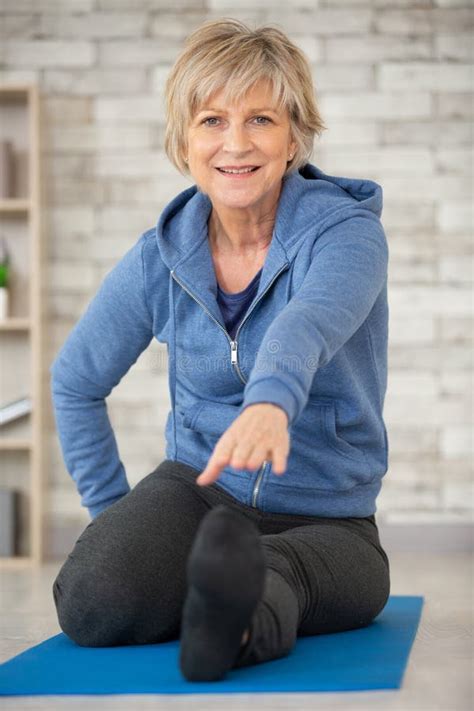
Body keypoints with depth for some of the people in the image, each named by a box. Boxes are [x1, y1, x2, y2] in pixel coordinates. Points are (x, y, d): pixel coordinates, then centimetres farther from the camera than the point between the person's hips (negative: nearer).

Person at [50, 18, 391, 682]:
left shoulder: (346, 232, -14)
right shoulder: (161, 256, -2)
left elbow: (308, 322, -40)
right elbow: (74, 382, 12)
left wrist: (271, 401, -62)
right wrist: (115, 514, 6)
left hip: (328, 520, -3)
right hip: (194, 486, 4)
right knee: (93, 603, -27)